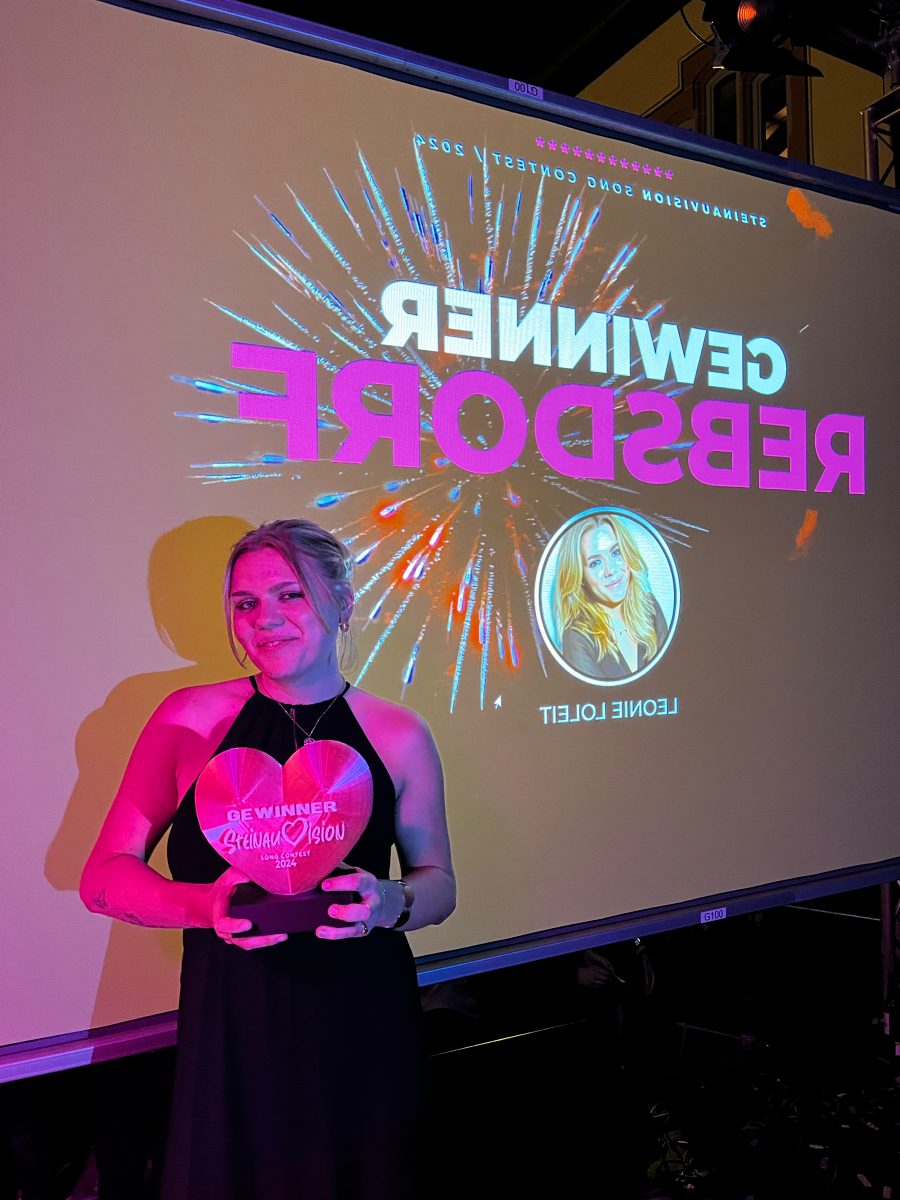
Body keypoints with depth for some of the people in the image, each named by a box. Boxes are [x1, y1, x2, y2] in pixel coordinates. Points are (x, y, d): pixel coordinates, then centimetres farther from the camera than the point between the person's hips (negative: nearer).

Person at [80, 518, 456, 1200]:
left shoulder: (399, 736, -1)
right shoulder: (191, 718, -3)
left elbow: (438, 881, 8)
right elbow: (105, 878, -3)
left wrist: (392, 903, -15)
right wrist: (209, 906, -22)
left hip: (362, 1032, 1)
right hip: (231, 1031, -1)